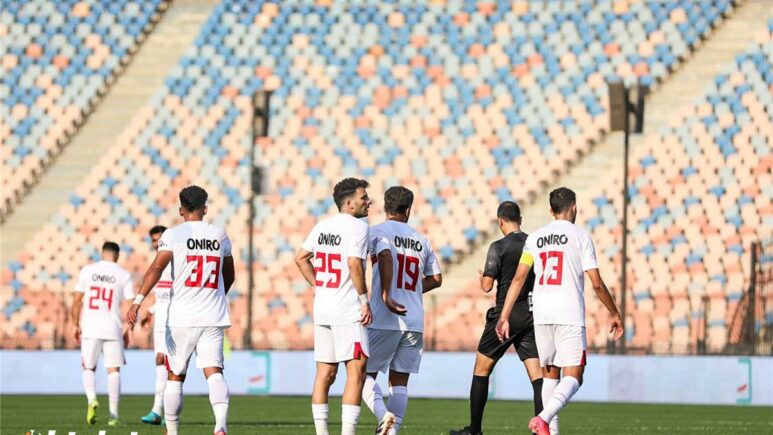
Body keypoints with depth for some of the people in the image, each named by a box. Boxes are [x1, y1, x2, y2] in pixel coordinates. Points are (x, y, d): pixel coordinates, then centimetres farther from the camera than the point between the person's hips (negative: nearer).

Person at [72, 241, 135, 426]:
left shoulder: (87, 270, 4)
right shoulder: (123, 275, 1)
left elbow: (76, 301, 4)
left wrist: (76, 325, 14)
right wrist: (128, 330, 10)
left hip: (90, 328, 1)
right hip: (113, 328, -1)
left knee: (89, 368, 13)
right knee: (113, 370, 6)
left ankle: (92, 399, -14)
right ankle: (113, 414, 0)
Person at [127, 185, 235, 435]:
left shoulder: (173, 235, -2)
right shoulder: (220, 236, 11)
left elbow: (156, 268, -16)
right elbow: (229, 276, 24)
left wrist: (138, 300, -21)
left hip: (182, 318, -2)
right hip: (213, 316, 2)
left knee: (175, 376, 11)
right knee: (214, 371, -8)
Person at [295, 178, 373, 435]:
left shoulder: (322, 226, 13)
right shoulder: (357, 226, -10)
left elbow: (301, 259, 17)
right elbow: (354, 264, -21)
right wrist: (365, 301, -14)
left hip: (322, 308, 8)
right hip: (348, 310, -8)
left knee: (325, 373, 10)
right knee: (356, 371, -6)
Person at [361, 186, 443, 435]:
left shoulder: (378, 232, 0)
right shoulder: (421, 240, 15)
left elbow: (386, 257, -20)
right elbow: (435, 279, 19)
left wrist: (386, 295, -21)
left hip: (384, 320, -4)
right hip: (415, 321, 4)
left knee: (365, 374, 6)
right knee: (399, 381, 8)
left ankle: (383, 413, -19)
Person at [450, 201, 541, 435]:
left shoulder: (499, 247, -9)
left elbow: (487, 285, -11)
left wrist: (481, 277, 10)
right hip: (531, 315, 4)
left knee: (481, 370, 9)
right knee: (537, 374, 0)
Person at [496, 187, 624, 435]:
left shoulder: (535, 238, 11)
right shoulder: (580, 236, 0)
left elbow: (519, 279, 6)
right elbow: (596, 283, -3)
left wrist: (504, 317, 8)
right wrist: (614, 314, 9)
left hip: (541, 315, 5)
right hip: (570, 316, -4)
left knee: (549, 374, 16)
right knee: (573, 376, -6)